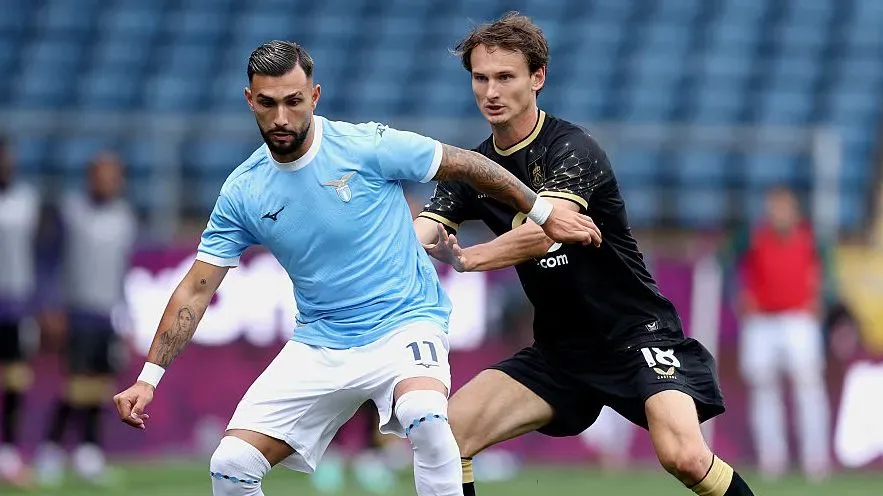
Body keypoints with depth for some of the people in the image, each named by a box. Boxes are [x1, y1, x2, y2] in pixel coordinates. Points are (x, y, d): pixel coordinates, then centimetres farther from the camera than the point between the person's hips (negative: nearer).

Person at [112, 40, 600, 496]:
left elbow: (467, 165, -2)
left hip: (404, 325, -4)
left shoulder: (367, 146, -13)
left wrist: (542, 213, 4)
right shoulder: (242, 192, -3)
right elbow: (196, 289, 2)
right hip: (318, 345, 4)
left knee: (425, 416, -37)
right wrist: (148, 377, -5)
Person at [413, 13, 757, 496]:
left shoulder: (573, 149, -16)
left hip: (637, 334, -6)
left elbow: (542, 233, -32)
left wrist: (462, 259, -43)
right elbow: (419, 234, -11)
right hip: (559, 351, 6)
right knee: (444, 434, -11)